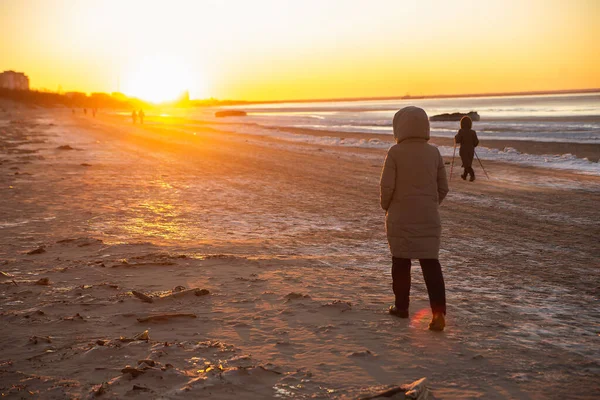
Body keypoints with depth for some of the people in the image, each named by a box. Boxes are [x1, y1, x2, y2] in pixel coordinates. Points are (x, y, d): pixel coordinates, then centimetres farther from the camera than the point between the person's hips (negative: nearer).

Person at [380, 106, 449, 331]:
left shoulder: (395, 152, -10)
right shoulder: (434, 152, 3)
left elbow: (387, 185, -13)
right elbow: (443, 187, 7)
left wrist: (386, 206, 5)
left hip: (400, 217, -3)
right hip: (428, 218, 3)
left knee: (401, 261, 12)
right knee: (431, 262, 3)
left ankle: (401, 306, 22)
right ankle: (438, 312, -7)